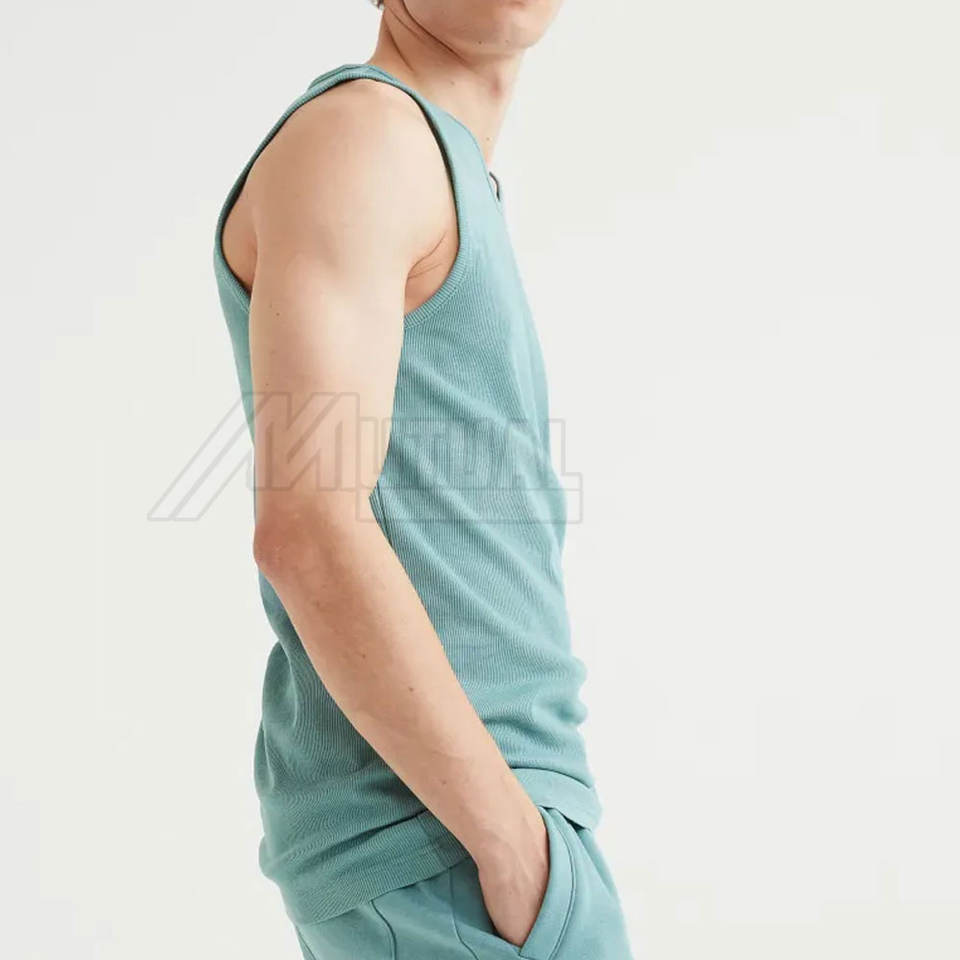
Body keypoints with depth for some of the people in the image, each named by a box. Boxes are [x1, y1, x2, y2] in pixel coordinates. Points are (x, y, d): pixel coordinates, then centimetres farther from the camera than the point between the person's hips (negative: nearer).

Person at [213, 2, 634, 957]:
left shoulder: (428, 186, 19)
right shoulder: (355, 134, -12)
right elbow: (307, 532, -25)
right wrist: (518, 842, -18)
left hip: (429, 816, 10)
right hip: (441, 846, -10)